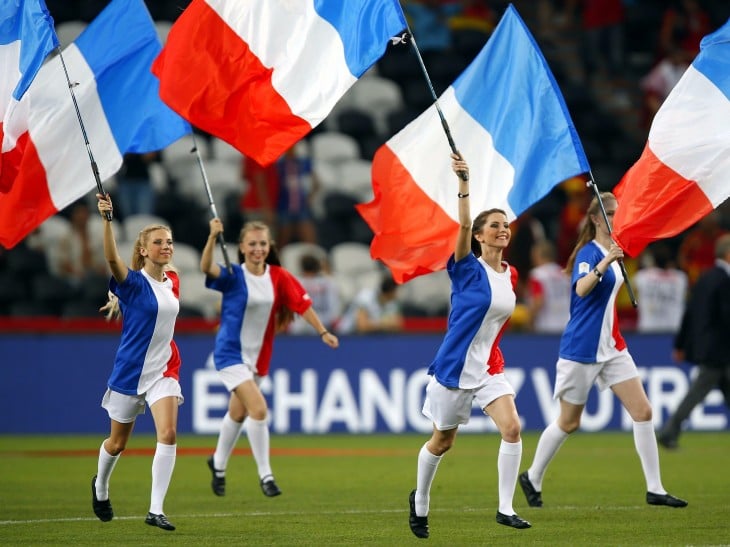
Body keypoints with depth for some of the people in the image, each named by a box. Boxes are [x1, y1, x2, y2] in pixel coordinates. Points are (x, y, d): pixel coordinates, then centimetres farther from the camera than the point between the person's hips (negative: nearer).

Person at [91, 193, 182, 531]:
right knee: (117, 442, 12)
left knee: (168, 434, -16)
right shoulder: (133, 282, -14)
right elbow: (112, 259, -36)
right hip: (130, 371, -4)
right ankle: (100, 487, 44)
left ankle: (156, 510, -14)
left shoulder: (173, 281, 2)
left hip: (164, 369, 4)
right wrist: (106, 220, -50)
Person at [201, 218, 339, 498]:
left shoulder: (279, 277, -3)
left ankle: (218, 464, 44)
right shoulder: (233, 276, -15)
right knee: (258, 407, -20)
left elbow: (302, 303, 2)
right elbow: (207, 268, -34)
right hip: (231, 354, -5)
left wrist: (323, 332, -3)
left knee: (238, 413, 21)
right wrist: (213, 237, -49)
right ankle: (265, 475, -10)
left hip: (258, 356, 5)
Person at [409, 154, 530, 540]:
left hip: (490, 367, 4)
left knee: (512, 428, -17)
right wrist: (464, 183, -41)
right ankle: (419, 500, 35)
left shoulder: (510, 275, 5)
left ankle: (505, 509, -12)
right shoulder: (468, 269, -11)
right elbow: (463, 225, -28)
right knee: (442, 441, 10)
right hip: (455, 366, -4)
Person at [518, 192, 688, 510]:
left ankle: (654, 489, -1)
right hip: (581, 349, -7)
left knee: (643, 412, -3)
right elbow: (581, 289, -37)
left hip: (612, 347, 7)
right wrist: (604, 264, -48)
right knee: (569, 422, 4)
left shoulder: (613, 250, 9)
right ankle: (532, 479, 25)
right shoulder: (589, 252, -15)